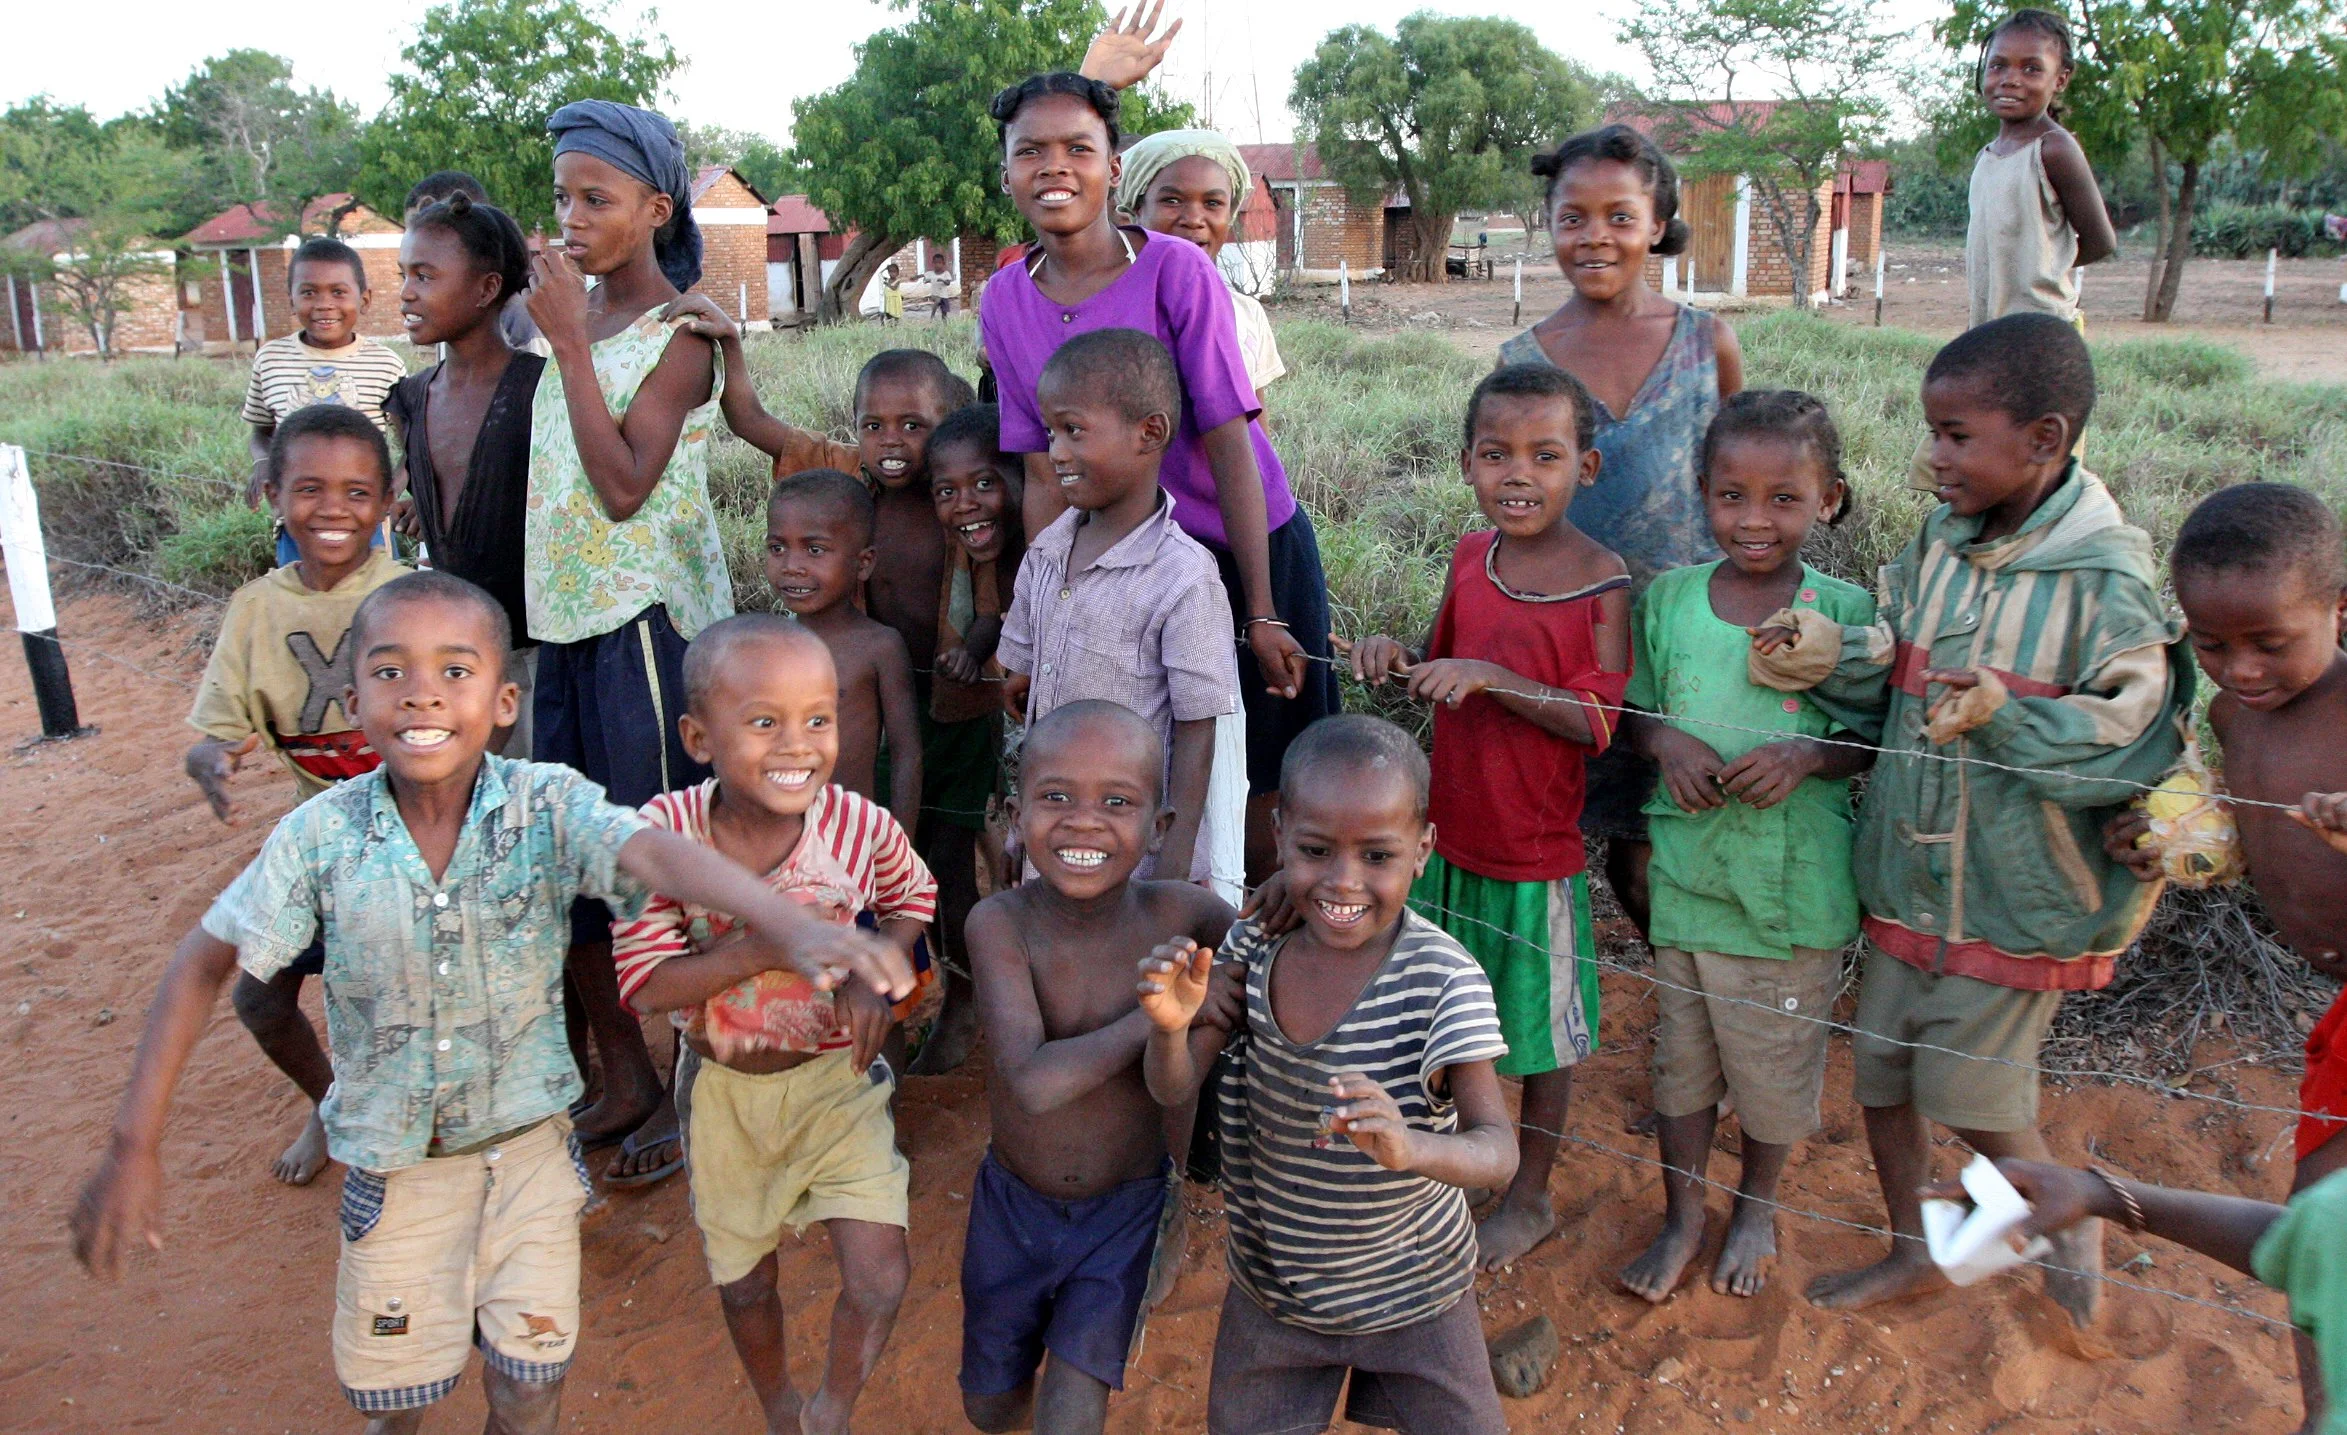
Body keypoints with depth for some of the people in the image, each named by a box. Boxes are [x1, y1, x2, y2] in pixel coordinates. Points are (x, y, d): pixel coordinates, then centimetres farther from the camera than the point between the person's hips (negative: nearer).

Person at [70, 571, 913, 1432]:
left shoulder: (548, 805, -20)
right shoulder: (322, 835, -15)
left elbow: (653, 853, -39)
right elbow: (203, 966, -4)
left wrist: (791, 925, -58)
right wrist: (135, 1147, -7)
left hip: (526, 1143, -1)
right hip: (391, 1161, 1)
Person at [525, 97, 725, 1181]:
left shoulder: (681, 334, -8)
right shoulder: (571, 313, 12)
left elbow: (624, 485, -20)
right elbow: (545, 467, 15)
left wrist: (569, 340, -18)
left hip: (647, 617, -7)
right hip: (565, 614, 8)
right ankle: (623, 1081, 26)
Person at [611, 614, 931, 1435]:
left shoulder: (861, 826, -20)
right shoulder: (663, 834, -23)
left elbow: (913, 896, 2)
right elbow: (644, 983, -25)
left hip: (836, 1079, 0)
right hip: (722, 1090, 1)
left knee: (879, 1280, -10)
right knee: (744, 1281, 20)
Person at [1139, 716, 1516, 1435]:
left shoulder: (1444, 982, -25)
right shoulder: (1250, 946, -13)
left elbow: (1499, 1151, -25)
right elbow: (1173, 1088, -11)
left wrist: (1411, 1147, -47)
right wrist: (1170, 1025, -35)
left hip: (1409, 1297, -3)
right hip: (1270, 1287, 3)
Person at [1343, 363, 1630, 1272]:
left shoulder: (1602, 583, -16)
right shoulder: (1471, 557, 1)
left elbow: (1596, 721, -19)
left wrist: (1491, 678, -30)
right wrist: (1395, 657, -8)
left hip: (1538, 851, -5)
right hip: (1449, 835, 6)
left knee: (1543, 1033, 13)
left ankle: (1530, 1198, 34)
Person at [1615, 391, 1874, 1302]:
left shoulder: (1845, 613, -8)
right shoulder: (1669, 598, -2)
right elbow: (1633, 712, 7)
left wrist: (1808, 755, -21)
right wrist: (1667, 741, -14)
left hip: (1796, 881, -2)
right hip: (1686, 869, 2)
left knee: (1776, 1058, 16)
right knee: (1682, 1050, 17)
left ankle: (1757, 1207, 42)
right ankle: (1681, 1214, 37)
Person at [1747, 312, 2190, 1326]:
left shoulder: (2107, 578, -17)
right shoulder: (1938, 544, 1)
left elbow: (2133, 732, -19)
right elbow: (1892, 683, 4)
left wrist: (2008, 717, -31)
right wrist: (1833, 657, -16)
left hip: (2016, 892, -6)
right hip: (1906, 873, 6)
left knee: (1971, 1097, 5)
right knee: (1881, 1073, 16)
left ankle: (2069, 1227, 36)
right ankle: (1911, 1251, 39)